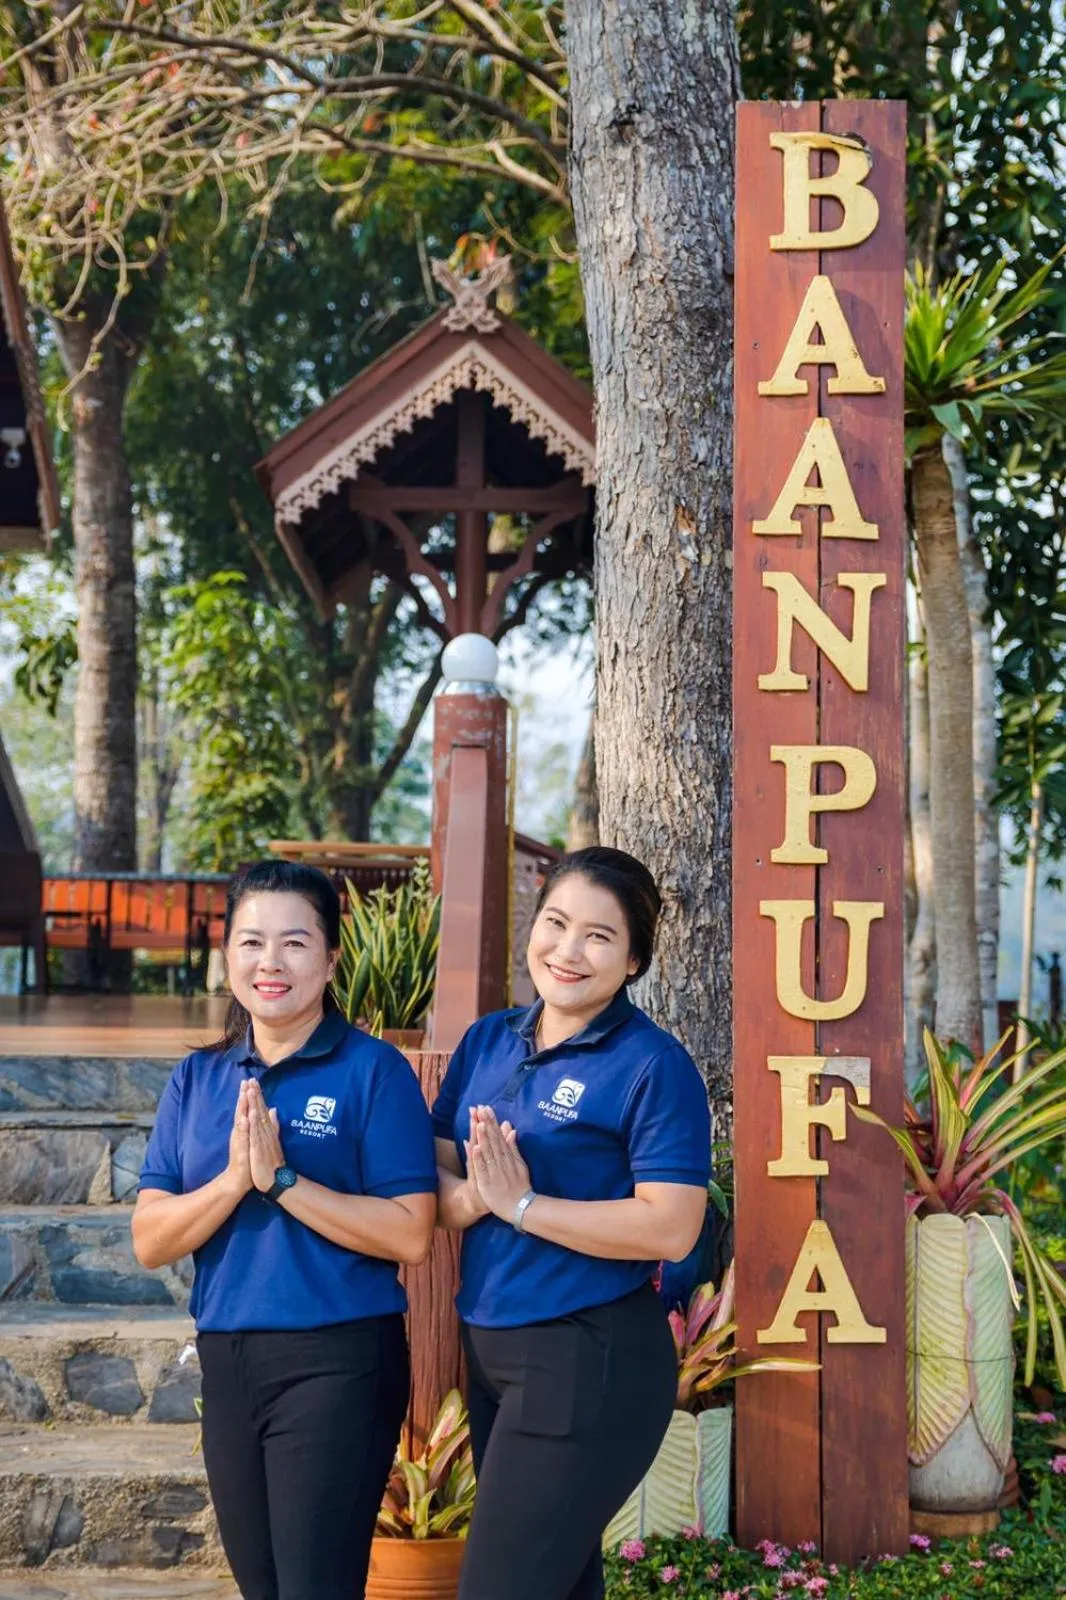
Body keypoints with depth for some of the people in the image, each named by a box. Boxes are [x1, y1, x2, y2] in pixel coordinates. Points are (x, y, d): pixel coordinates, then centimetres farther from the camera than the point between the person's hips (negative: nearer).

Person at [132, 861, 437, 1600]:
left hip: (339, 1362, -5)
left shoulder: (373, 1070, -7)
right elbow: (150, 1241, 1)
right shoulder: (197, 1079, 7)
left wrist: (281, 1178, -19)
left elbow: (410, 1235, -14)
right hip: (227, 1362, 5)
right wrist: (234, 1180, -16)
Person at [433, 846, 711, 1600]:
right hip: (489, 1348, 7)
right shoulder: (486, 1042, 7)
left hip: (592, 1360, -7)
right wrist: (470, 1196, -17)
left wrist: (520, 1204, -19)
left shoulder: (653, 1065, -12)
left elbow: (670, 1228, -20)